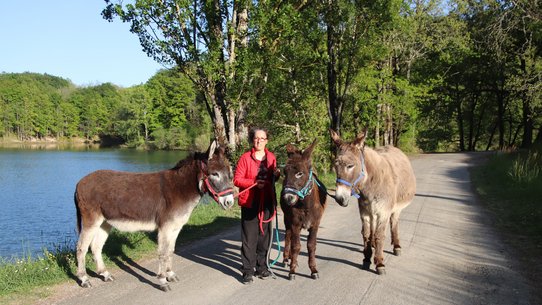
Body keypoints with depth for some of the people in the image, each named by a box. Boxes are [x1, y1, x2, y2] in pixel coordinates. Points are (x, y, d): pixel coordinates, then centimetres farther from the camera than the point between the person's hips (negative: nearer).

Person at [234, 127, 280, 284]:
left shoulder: (271, 157, 8)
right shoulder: (245, 157, -7)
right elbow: (237, 179, -9)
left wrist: (276, 175, -2)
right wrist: (253, 183, -21)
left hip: (267, 202, 5)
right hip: (250, 202, -5)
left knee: (264, 235, 12)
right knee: (249, 237, -1)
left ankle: (261, 267, 25)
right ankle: (248, 271, 6)